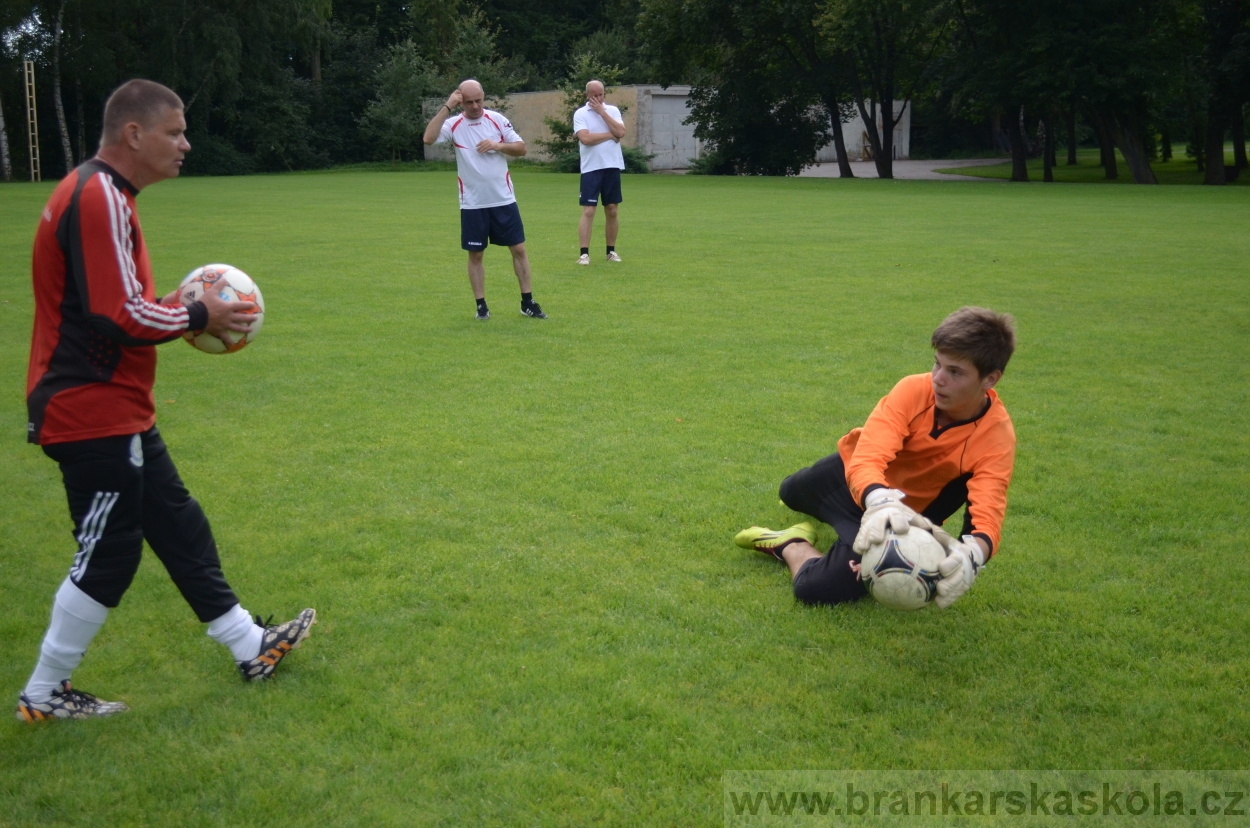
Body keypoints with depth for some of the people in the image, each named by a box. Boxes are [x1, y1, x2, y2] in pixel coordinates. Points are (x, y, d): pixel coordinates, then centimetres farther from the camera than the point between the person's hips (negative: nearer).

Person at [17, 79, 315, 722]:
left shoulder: (102, 195, 13)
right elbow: (121, 316, -25)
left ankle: (250, 646, 26)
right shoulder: (98, 199, -20)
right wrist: (198, 317, -11)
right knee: (107, 558, 1)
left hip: (116, 412, 11)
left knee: (180, 528, 16)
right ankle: (43, 695, 16)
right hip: (94, 412, -11)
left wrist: (179, 309, 5)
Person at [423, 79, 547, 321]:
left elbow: (521, 148, 1)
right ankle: (481, 306, 14)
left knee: (519, 248, 3)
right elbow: (428, 138, -22)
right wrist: (447, 107, -21)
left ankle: (528, 303, 13)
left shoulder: (497, 119, 0)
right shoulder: (454, 125, -4)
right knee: (475, 254, 4)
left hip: (503, 200, 1)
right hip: (472, 204, -1)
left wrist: (497, 145, -16)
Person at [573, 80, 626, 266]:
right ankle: (584, 253, -7)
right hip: (591, 168, -3)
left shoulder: (612, 110, 8)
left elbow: (621, 132, -8)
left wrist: (602, 112, -8)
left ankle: (611, 251, 18)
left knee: (612, 211, 8)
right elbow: (585, 138, -16)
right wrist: (611, 135, -7)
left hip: (612, 166, 3)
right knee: (588, 211, -7)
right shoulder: (580, 114, -1)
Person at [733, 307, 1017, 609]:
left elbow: (988, 516, -45)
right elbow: (865, 459, -42)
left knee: (815, 590, -21)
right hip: (857, 478, 3)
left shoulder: (996, 436, -33)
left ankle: (791, 546, 11)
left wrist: (971, 554, -68)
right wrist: (881, 502, -64)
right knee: (791, 494, 35)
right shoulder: (914, 389, -31)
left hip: (905, 513, -3)